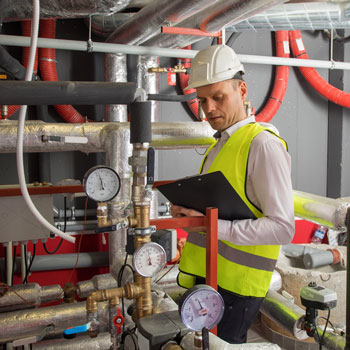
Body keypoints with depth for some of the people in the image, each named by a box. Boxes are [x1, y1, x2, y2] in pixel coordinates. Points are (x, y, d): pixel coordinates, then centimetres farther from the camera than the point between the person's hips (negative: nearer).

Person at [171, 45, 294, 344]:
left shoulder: (263, 145, -14)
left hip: (235, 285, -8)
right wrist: (188, 211, 3)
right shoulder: (219, 145, 16)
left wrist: (215, 226, -24)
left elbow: (282, 228, -19)